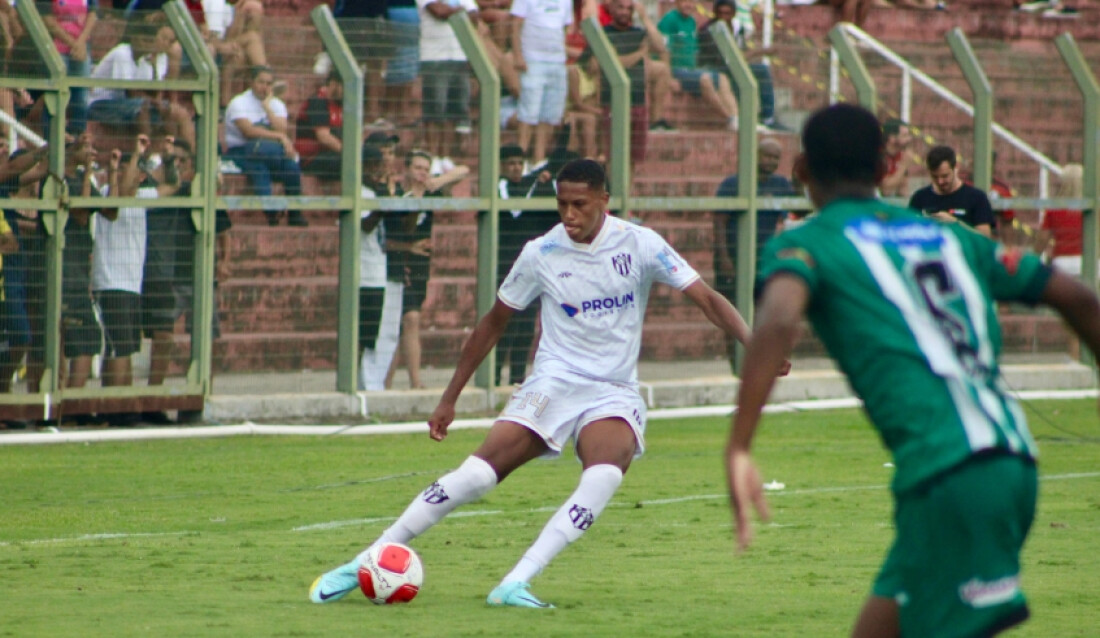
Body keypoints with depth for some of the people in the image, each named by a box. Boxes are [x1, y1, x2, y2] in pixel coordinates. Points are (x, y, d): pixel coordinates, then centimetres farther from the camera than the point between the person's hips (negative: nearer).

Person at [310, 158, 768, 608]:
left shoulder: (638, 244, -4)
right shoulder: (542, 254, -1)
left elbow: (706, 299, -6)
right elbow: (493, 323, 10)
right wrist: (449, 398, 12)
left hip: (615, 393, 0)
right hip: (554, 383, 0)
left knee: (604, 478, -32)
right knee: (476, 475, -17)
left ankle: (515, 585, -31)